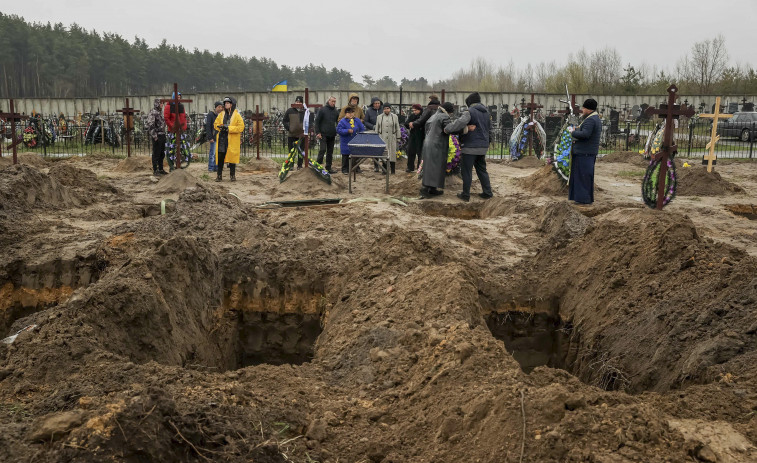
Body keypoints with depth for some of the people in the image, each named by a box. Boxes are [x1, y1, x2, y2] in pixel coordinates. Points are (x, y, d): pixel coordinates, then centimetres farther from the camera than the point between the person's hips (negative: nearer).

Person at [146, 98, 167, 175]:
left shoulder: (160, 112, 15)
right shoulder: (152, 113, -13)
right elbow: (151, 125, -20)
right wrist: (154, 136, -22)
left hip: (162, 135, 9)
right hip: (157, 136, -9)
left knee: (162, 154, 13)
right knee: (156, 154, -4)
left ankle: (160, 169, 22)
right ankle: (155, 170, 2)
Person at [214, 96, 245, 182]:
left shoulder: (237, 115, -1)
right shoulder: (221, 114, 12)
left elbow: (241, 127, -9)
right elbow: (215, 124, 15)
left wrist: (229, 128, -17)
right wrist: (221, 127, -7)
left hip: (232, 140, -3)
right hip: (222, 139, 3)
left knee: (232, 157, 0)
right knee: (220, 157, 1)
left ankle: (232, 175, 12)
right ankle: (219, 175, 10)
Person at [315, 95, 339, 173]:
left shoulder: (335, 111, 11)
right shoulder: (322, 110, -3)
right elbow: (317, 121, -4)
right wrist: (318, 132, -10)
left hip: (332, 135, 5)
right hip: (323, 134, -5)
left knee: (330, 152, 8)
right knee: (322, 149, -14)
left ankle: (328, 168, 14)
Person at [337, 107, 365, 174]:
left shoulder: (357, 121, 6)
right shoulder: (342, 121, -8)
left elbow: (362, 129, 12)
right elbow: (339, 130, -15)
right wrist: (347, 131, -23)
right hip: (346, 143, -4)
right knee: (346, 156, 4)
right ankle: (345, 169, 13)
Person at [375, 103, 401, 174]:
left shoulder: (394, 117, 6)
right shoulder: (379, 117, 8)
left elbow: (397, 128, 8)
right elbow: (376, 129, 12)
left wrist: (398, 138, 6)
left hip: (392, 139, -1)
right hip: (382, 138, 1)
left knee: (392, 153, -1)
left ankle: (393, 170, 7)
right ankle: (384, 169, 7)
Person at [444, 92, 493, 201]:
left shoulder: (470, 111, -13)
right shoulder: (486, 112, 13)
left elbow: (460, 122, -28)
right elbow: (489, 127, 21)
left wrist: (447, 129, -20)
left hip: (470, 146, -7)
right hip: (483, 147, 7)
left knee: (466, 171, 0)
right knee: (482, 169, 17)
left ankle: (466, 194, 3)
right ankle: (487, 192, 17)